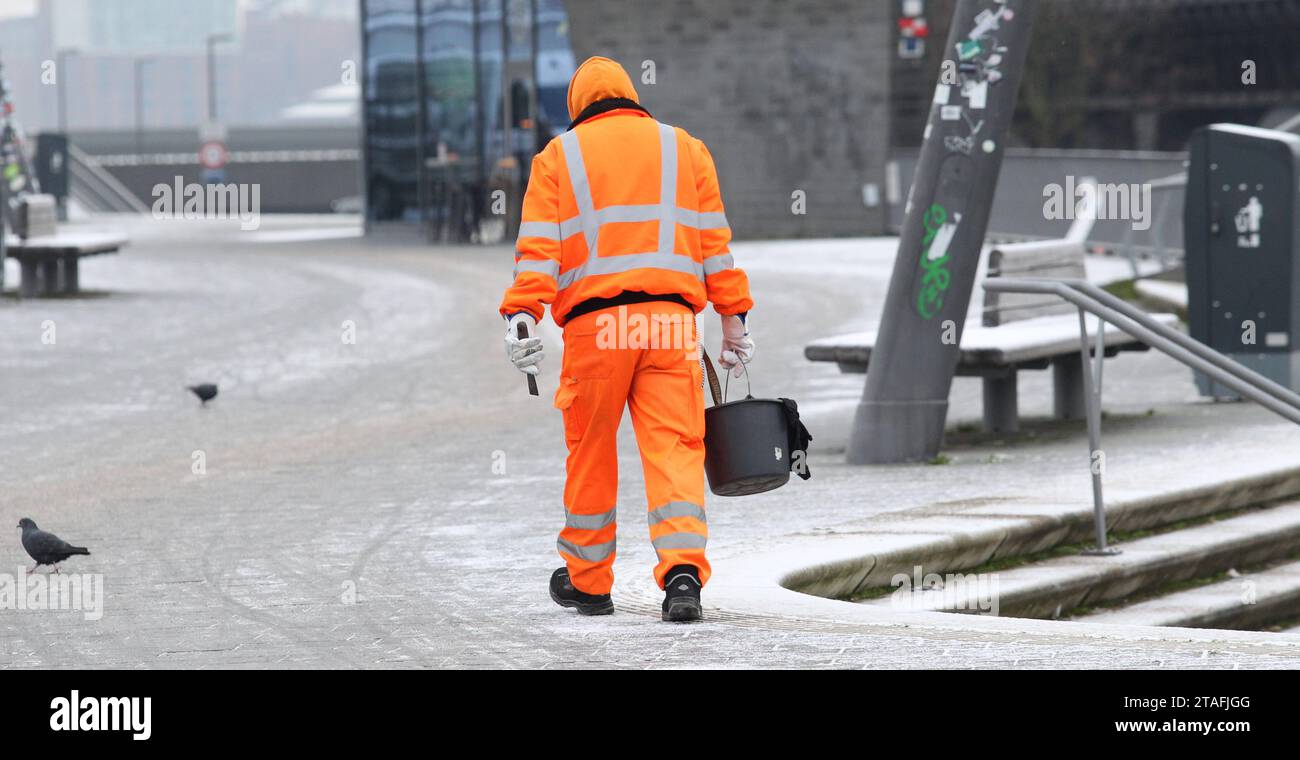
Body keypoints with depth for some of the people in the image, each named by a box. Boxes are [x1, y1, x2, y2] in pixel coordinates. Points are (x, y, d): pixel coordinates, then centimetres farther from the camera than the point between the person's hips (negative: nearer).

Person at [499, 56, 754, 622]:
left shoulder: (559, 156, 11)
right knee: (674, 448, -3)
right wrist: (734, 320, 12)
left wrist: (521, 316, -9)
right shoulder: (685, 150, 16)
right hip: (671, 319, 1)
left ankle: (587, 581, 21)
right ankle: (683, 571, -21)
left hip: (594, 323, -1)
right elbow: (714, 244, 11)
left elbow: (538, 248, -1)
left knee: (591, 453, 12)